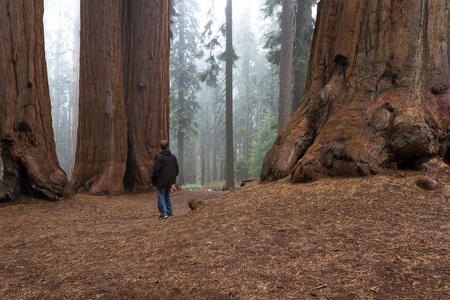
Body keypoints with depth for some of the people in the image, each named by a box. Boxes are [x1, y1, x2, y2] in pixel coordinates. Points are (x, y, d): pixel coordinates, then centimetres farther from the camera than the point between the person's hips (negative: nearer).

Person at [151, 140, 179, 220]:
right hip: (169, 181, 7)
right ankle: (170, 211, 25)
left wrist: (153, 180, -5)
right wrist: (173, 177, 21)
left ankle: (163, 214, -1)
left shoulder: (159, 157, -15)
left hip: (161, 181, -7)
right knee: (167, 195, 21)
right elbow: (176, 169, 11)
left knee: (161, 197, 0)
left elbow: (156, 170, -16)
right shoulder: (173, 157, 6)